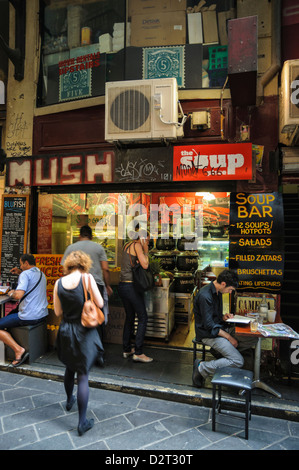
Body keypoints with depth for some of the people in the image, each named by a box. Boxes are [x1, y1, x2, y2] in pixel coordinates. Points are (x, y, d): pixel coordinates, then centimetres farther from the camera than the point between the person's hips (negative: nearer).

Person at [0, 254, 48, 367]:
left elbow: (19, 295, -25)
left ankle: (18, 350, -8)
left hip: (29, 317, -9)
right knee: (10, 315, 31)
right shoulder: (41, 274, 13)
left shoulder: (25, 274, -14)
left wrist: (11, 293, -3)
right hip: (42, 315, 9)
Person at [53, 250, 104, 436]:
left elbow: (58, 312, 2)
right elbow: (100, 304, -14)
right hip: (84, 332, -4)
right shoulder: (87, 278, -16)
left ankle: (69, 401, 50)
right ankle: (83, 422, 13)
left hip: (66, 332, 4)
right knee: (83, 375, 5)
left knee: (70, 368, 27)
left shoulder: (59, 283, -4)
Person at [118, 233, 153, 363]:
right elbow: (145, 265, -16)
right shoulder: (137, 245, -9)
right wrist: (146, 250, -4)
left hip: (122, 285, 9)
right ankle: (138, 353, 1)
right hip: (131, 286, -9)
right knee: (143, 318, 0)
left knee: (129, 317, 18)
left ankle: (126, 349, 25)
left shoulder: (127, 245, 16)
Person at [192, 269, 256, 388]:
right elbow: (209, 326, -23)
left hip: (220, 328, 9)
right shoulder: (205, 296, -24)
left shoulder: (218, 292, 7)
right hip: (208, 333, -9)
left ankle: (219, 351, 6)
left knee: (253, 339, -2)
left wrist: (223, 317, -2)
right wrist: (229, 338, -17)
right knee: (238, 361, -19)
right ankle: (202, 368, -9)